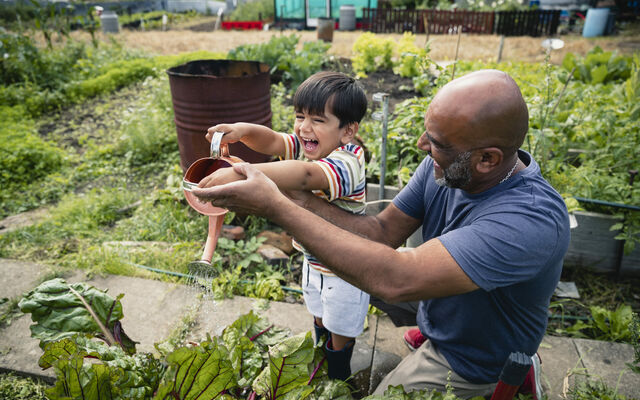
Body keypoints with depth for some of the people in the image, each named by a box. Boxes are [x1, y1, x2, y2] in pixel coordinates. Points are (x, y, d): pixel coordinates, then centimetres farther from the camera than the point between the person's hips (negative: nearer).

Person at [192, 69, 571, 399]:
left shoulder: (534, 218, -39)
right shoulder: (445, 166, -17)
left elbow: (396, 280, -46)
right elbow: (384, 231, -12)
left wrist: (276, 206, -41)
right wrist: (296, 198, -25)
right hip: (432, 330, 6)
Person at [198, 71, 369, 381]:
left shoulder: (347, 164, -36)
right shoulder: (306, 145, -9)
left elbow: (304, 176, -52)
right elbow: (271, 142, -16)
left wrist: (240, 173, -60)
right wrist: (243, 130, -38)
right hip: (313, 259, 7)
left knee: (340, 329, 20)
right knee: (319, 316, 31)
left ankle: (339, 375, 47)